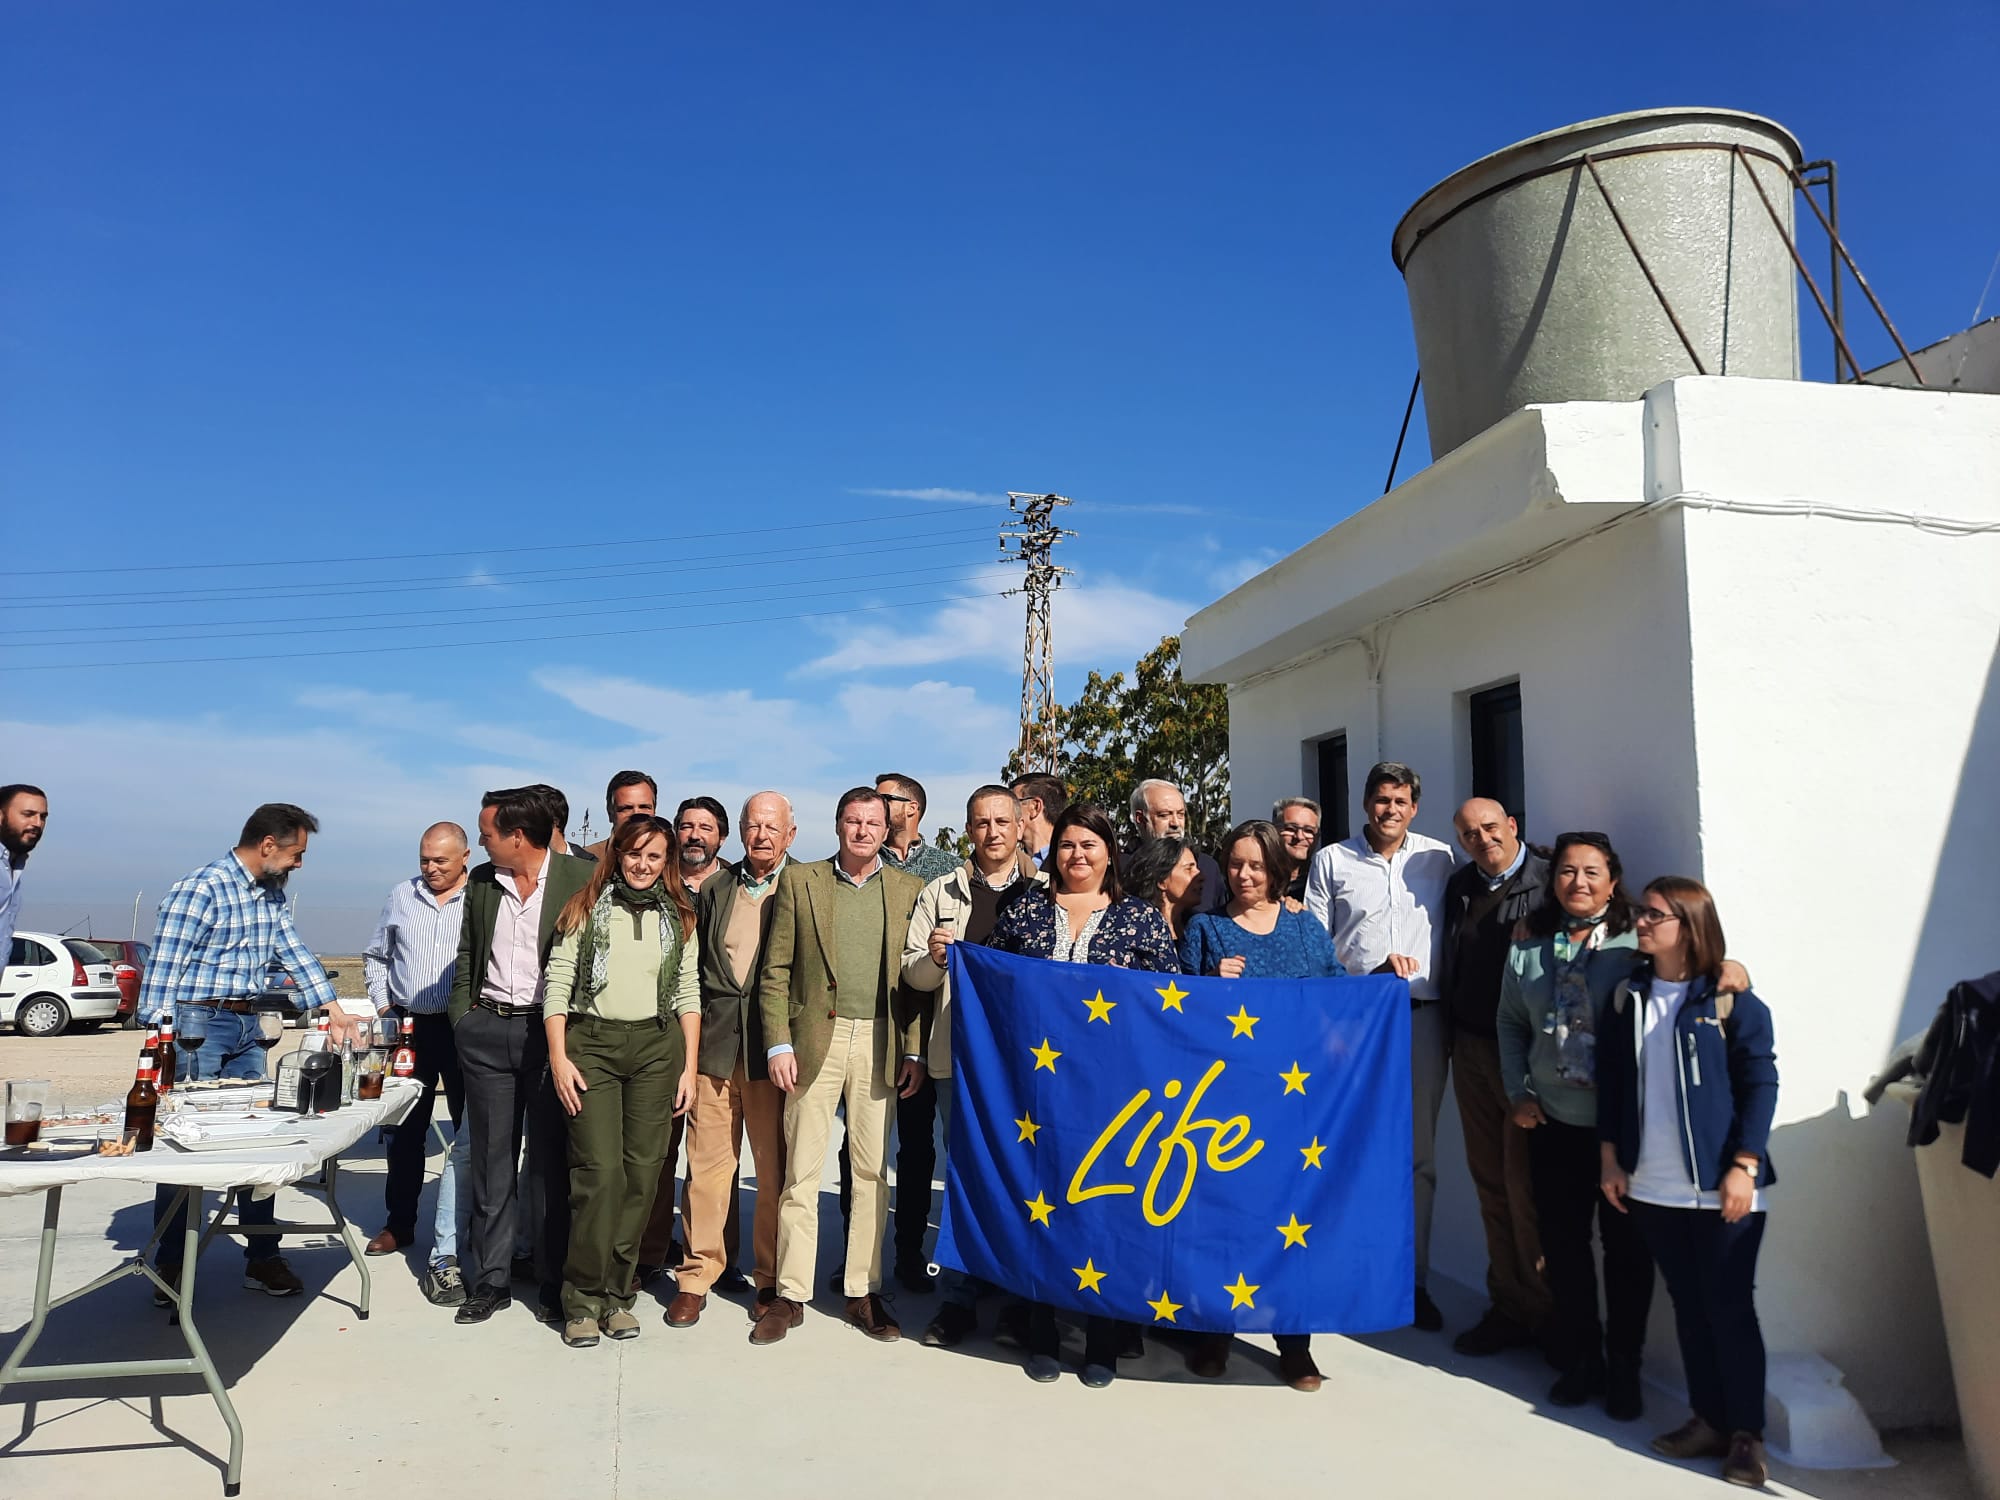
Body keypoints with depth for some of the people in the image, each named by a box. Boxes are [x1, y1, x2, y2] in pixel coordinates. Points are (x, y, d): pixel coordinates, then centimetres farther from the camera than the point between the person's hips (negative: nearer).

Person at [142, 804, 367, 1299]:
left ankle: (262, 1258, 18)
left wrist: (336, 1011, 7)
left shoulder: (272, 895, 9)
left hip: (248, 1026, 8)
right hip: (198, 1025, -7)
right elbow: (162, 974, -16)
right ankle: (170, 1267, 16)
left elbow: (295, 953, 12)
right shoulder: (200, 890, -15)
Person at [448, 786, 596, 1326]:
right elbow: (465, 957, 18)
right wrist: (462, 1020, 9)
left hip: (553, 1032, -4)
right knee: (490, 1159, 10)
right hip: (486, 1032, 4)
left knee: (552, 1160, 3)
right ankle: (489, 1279, 20)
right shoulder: (480, 880, 9)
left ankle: (556, 1281, 14)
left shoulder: (581, 877, -7)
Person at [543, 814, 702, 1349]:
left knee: (643, 1172, 2)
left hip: (657, 1046, 3)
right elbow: (557, 983, 2)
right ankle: (582, 1298, 6)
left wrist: (689, 1066, 5)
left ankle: (616, 1293, 16)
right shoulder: (585, 908, 5)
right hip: (591, 1042, -2)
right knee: (600, 1170, -9)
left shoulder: (679, 918, 11)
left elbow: (689, 994, 11)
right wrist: (558, 1057, -6)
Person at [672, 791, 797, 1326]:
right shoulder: (715, 887, 11)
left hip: (773, 1043, -2)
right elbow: (691, 962, 16)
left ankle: (772, 1280, 19)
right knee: (706, 1162, 5)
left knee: (775, 1168, 5)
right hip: (714, 1040, 3)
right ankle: (698, 1274, 18)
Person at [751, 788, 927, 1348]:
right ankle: (791, 1295, 15)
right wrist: (779, 1044, -5)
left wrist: (914, 1051, 0)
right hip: (814, 1039, -1)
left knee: (872, 1171, 7)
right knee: (801, 1170, 4)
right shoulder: (799, 881, 4)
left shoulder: (909, 890, 7)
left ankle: (863, 1292, 19)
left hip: (881, 1045, 1)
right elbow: (776, 970, 3)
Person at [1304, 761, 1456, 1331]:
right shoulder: (1332, 860, 8)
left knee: (1418, 1153, 5)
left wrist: (1453, 1017, 6)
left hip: (1421, 1016, 1)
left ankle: (1414, 1278, 14)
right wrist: (1374, 965, -5)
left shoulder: (1438, 858, 10)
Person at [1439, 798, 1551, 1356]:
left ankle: (1544, 1314, 15)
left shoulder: (1549, 881, -9)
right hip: (1471, 1052, 6)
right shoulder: (1459, 885, 12)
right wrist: (1454, 1032, 12)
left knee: (1526, 1185, -1)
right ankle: (1508, 1306, 22)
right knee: (1490, 1183, 11)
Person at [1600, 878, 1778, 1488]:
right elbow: (1610, 1080, 9)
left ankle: (1746, 1434, 18)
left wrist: (1743, 1167, -15)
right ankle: (1709, 1420, 26)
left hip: (1719, 1188, -4)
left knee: (1729, 1308, 3)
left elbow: (1761, 1084, -9)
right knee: (1687, 1305, 13)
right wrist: (1610, 1158, 6)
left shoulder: (1732, 1001, -8)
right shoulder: (1627, 996, 5)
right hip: (1651, 1187, 5)